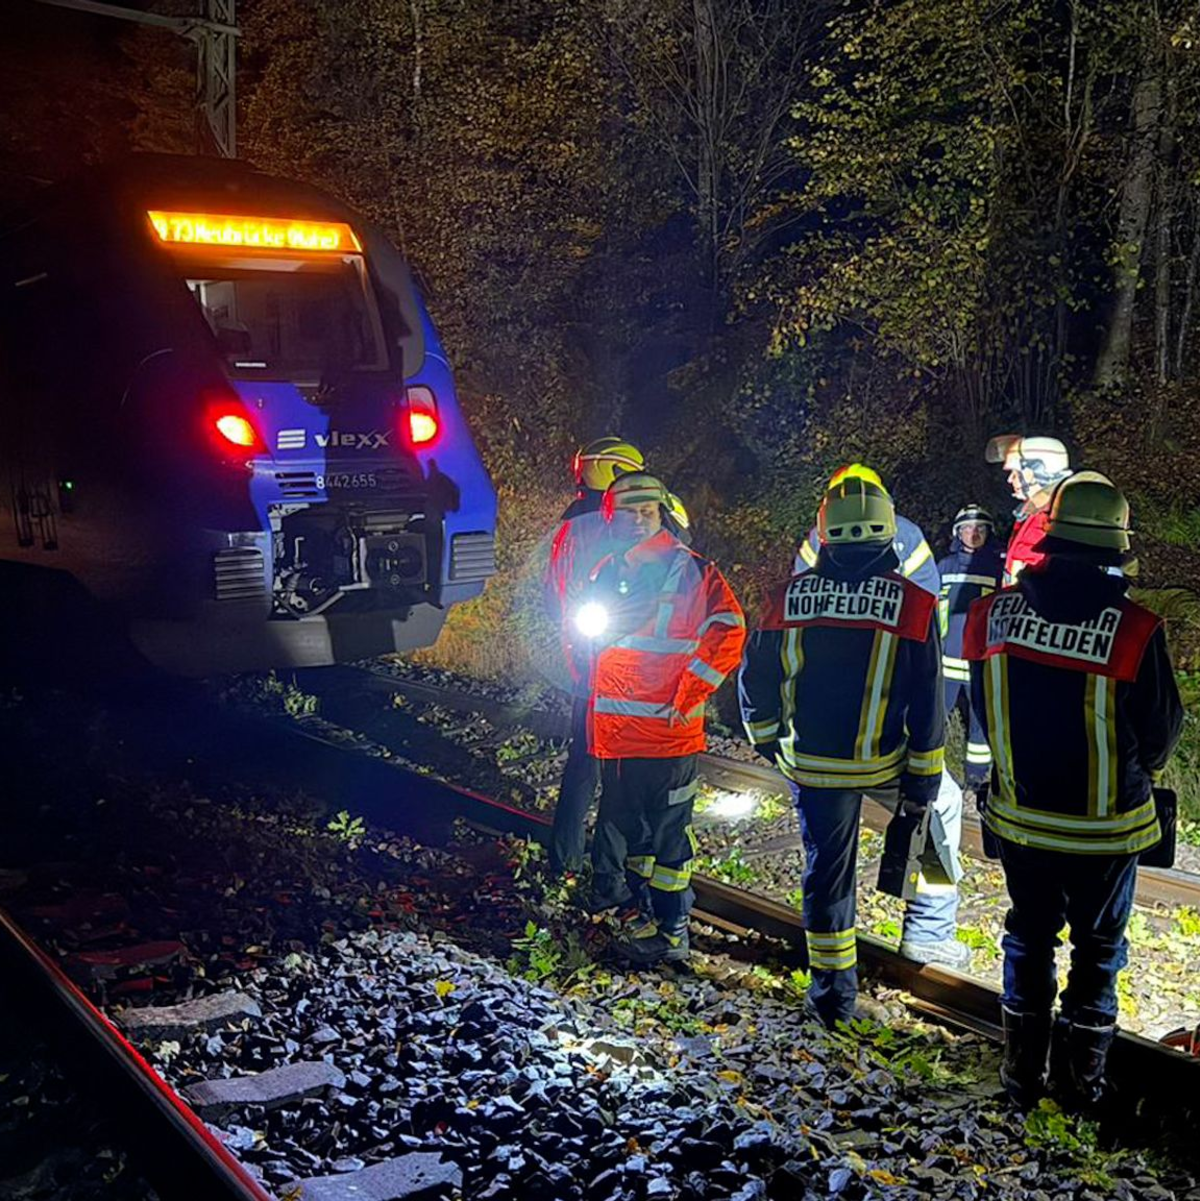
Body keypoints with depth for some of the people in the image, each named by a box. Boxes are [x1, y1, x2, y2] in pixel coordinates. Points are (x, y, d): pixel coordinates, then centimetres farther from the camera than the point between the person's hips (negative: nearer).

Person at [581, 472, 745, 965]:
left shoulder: (691, 570, -6)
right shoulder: (606, 573, 11)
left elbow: (727, 632, -12)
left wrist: (688, 697, -15)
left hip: (668, 733, -6)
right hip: (615, 734, 6)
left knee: (668, 832, 0)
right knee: (626, 828, 16)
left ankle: (671, 933, 10)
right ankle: (651, 913, 33)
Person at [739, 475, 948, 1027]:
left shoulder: (790, 595, -7)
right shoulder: (914, 604, -11)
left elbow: (755, 676, 2)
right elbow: (928, 704, -9)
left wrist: (768, 740, 18)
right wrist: (923, 781, 0)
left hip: (811, 765, 1)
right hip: (885, 765, -1)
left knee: (826, 869, 13)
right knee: (939, 803, 31)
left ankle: (833, 992, 22)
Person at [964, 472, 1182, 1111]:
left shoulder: (996, 612, -12)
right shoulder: (1133, 629, -22)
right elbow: (1162, 729, -8)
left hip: (1019, 816, 3)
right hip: (1105, 825, -3)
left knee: (1028, 938, 19)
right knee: (1098, 948, 16)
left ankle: (1022, 1073, 29)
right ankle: (1081, 1081, 26)